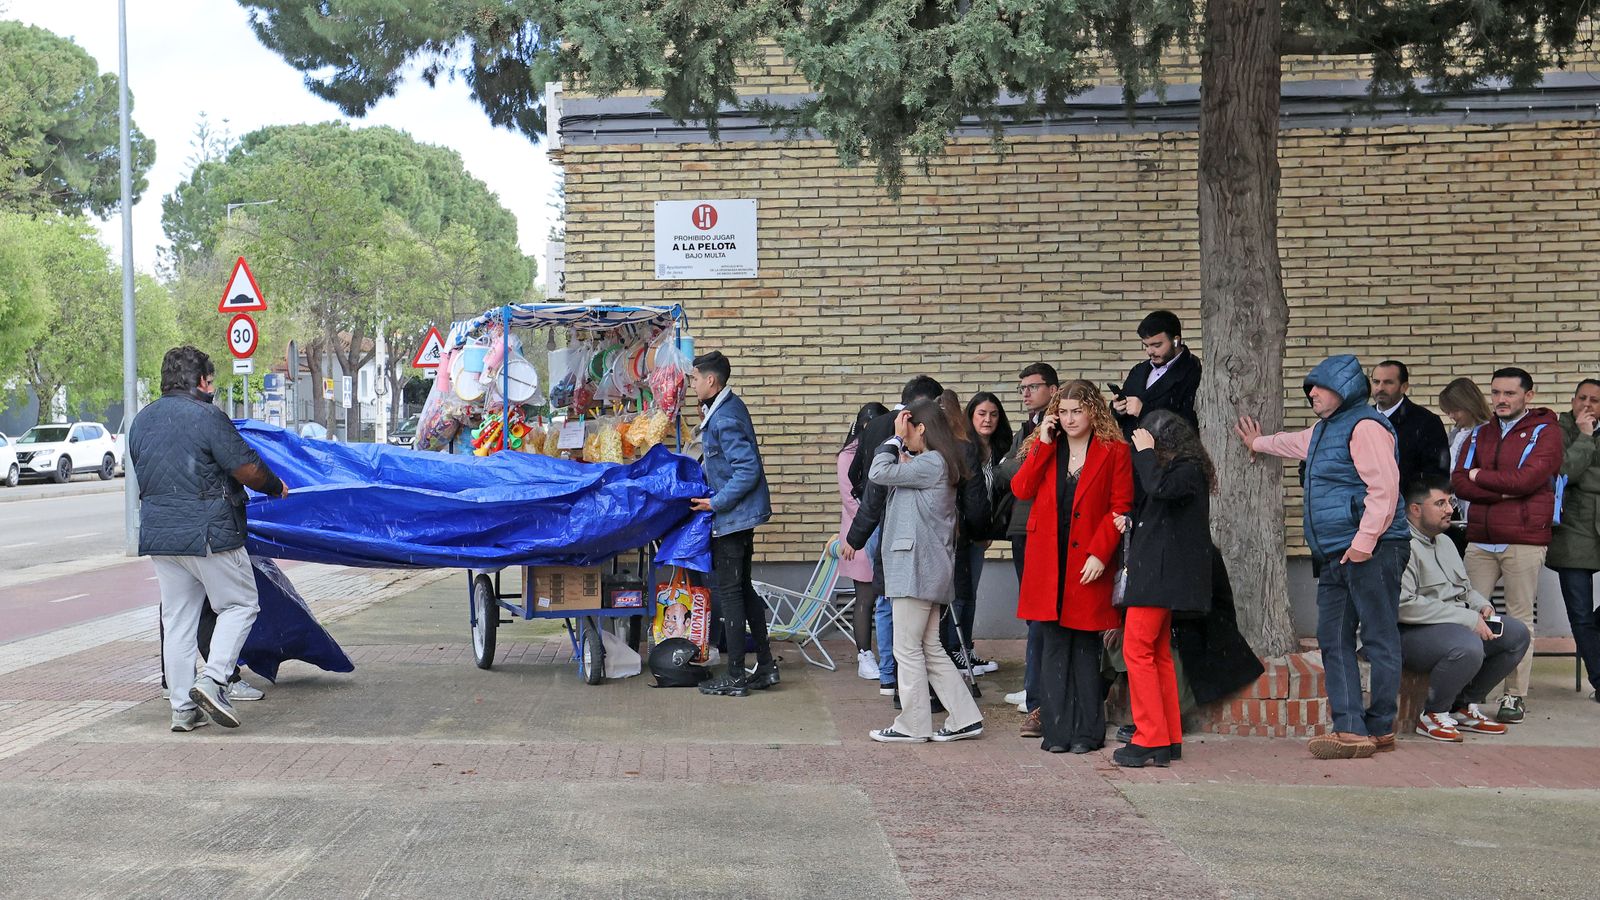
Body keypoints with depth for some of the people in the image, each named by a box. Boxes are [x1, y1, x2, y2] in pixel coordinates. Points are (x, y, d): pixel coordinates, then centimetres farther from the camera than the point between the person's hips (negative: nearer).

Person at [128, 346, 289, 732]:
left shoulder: (141, 421, 13)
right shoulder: (207, 417, -11)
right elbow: (247, 469, -12)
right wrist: (277, 487, 6)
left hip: (158, 535, 7)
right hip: (208, 533, -7)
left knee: (177, 619, 10)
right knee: (240, 604, 6)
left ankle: (183, 708, 11)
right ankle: (213, 680, -9)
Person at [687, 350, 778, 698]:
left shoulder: (724, 419, -21)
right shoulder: (730, 406, 11)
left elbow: (748, 470, -25)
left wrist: (716, 502, -20)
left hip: (732, 515, -10)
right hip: (742, 515, 10)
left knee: (728, 592, -3)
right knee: (743, 589, 16)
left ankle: (736, 676, 3)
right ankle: (765, 665, 22)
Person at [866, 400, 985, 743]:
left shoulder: (931, 463, -14)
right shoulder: (933, 464, 18)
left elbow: (879, 473, -18)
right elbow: (891, 477, 18)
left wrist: (896, 438, -8)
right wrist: (901, 454, 5)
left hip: (917, 568, -10)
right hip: (927, 569, 10)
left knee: (908, 647, -2)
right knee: (930, 647, 13)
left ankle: (913, 725, 5)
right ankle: (964, 718, 13)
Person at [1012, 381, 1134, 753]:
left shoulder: (1114, 451, 1)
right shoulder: (1043, 447, 12)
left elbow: (1120, 507, -3)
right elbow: (1021, 489, -2)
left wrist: (1100, 553, -12)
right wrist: (1044, 443, -5)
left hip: (1087, 564, -3)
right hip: (1047, 562, 3)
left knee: (1085, 647, 3)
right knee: (1053, 646, 4)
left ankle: (1087, 732, 10)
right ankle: (1056, 731, 8)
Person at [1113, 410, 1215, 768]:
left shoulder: (1189, 470, -11)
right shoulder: (1178, 468, 18)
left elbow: (1159, 487, -31)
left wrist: (1145, 452, -16)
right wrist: (1131, 520, 2)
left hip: (1161, 573, -11)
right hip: (1157, 573, 11)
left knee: (1138, 649, -9)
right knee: (1158, 654, 13)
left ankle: (1149, 741, -7)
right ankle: (1169, 741, 17)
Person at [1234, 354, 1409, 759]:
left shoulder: (1365, 426, -10)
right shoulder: (1323, 430, 22)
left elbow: (1384, 487, -19)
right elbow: (1294, 442, 46)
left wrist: (1364, 541, -23)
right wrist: (1258, 443, 61)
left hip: (1372, 551, -10)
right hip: (1335, 557, 10)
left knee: (1379, 641, -3)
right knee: (1334, 642, 4)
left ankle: (1379, 729, 0)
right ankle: (1350, 729, 3)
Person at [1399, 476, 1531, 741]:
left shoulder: (1445, 543, 20)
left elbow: (1465, 588, 32)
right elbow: (1403, 605, -26)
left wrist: (1483, 606, 6)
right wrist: (1467, 619, -22)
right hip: (1412, 632, -10)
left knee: (1517, 634, -1)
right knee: (1468, 647, -36)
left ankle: (1465, 707, 8)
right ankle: (1432, 716, -12)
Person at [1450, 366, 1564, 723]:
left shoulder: (1545, 431, 2)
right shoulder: (1480, 434, 17)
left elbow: (1528, 478, -13)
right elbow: (1458, 482, 5)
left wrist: (1481, 476, -1)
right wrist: (1503, 490, -10)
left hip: (1524, 540, -4)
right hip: (1480, 540, 4)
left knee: (1519, 619, -1)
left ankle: (1516, 697, 4)